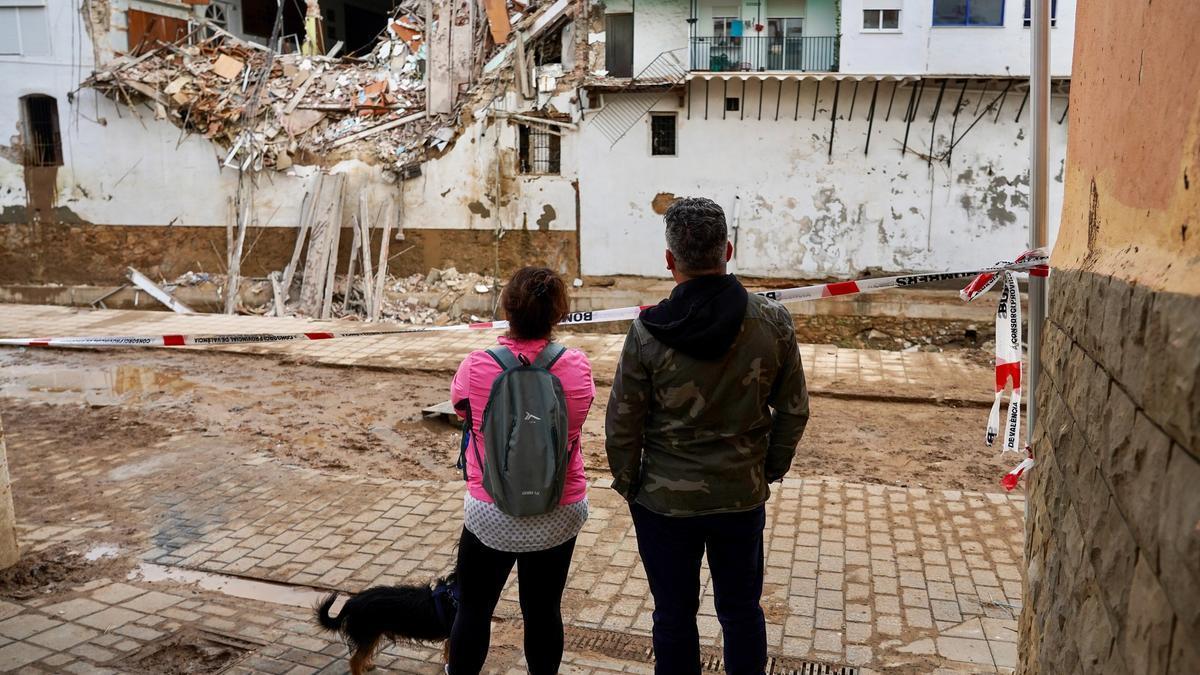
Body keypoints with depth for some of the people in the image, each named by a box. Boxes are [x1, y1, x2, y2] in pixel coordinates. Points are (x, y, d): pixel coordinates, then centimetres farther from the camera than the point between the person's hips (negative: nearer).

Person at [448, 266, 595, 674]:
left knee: (473, 608, 19)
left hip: (492, 514, -1)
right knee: (544, 611, 18)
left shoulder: (474, 369, -18)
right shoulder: (577, 367, -14)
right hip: (561, 514, 2)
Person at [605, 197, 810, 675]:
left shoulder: (648, 333, -18)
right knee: (742, 610, 20)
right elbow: (793, 411, -1)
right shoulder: (773, 323, -10)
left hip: (665, 500, -2)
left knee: (674, 615, 15)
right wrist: (770, 470, 13)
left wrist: (627, 484, 5)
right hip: (743, 495, 2)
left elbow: (623, 424, -11)